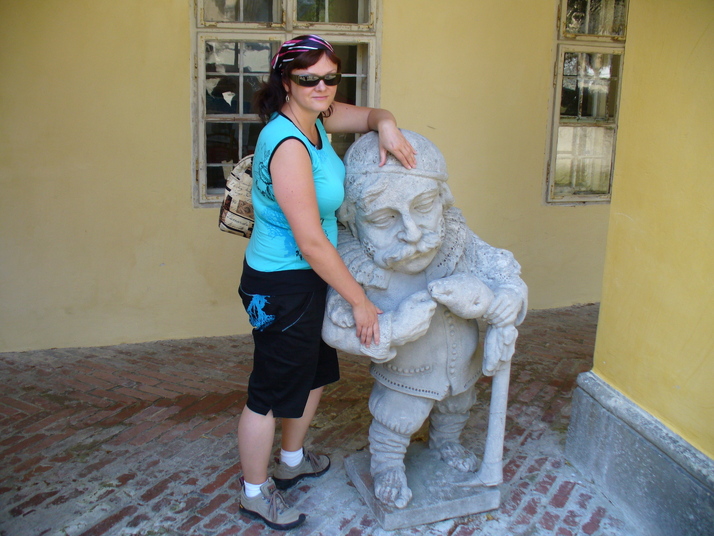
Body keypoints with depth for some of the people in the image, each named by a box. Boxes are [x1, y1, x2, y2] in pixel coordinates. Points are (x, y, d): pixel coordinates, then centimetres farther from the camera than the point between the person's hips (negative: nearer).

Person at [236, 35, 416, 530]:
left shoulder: (316, 118, 0)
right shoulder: (288, 145, -27)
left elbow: (370, 115, 17)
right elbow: (311, 243, -27)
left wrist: (386, 125, -9)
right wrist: (360, 301, -19)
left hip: (310, 276, 10)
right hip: (282, 286, -10)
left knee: (315, 373, 24)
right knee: (273, 391, 8)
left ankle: (292, 460, 48)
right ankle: (255, 493, 31)